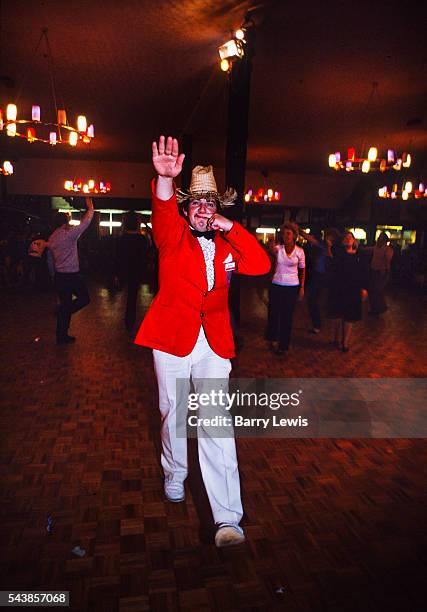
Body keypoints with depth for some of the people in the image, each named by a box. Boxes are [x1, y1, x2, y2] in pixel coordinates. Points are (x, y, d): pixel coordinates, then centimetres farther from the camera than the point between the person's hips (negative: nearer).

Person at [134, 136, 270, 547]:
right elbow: (162, 213, -21)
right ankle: (174, 475, 42)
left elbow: (261, 265, -6)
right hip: (172, 339, 0)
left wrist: (231, 229, -10)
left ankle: (227, 519, -1)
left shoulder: (227, 245, 10)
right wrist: (165, 179, -41)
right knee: (173, 413, 14)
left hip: (214, 344, 1)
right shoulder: (173, 236, 3)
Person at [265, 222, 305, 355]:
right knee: (273, 312, 7)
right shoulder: (278, 248, -3)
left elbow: (302, 270, 6)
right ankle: (272, 338, 32)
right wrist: (271, 249, -46)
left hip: (292, 287, 0)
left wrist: (302, 287, 2)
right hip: (276, 285, 0)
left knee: (287, 316, 6)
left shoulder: (299, 251, -1)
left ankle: (283, 345, 20)